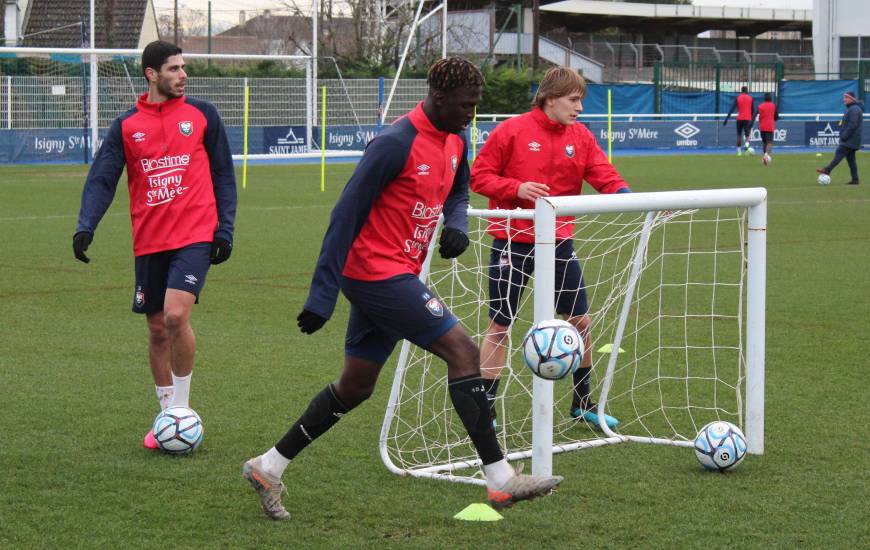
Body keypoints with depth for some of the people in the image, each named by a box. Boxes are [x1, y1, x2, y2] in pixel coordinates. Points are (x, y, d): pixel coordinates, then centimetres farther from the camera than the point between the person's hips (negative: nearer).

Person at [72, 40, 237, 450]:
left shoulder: (202, 115, 4)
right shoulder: (126, 126, 5)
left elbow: (222, 174, 8)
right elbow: (101, 179, 1)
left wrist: (225, 228, 0)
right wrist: (85, 227, -14)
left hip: (195, 236, -3)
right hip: (149, 242, 3)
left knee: (176, 316, -19)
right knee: (157, 330, 8)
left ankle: (181, 405, -1)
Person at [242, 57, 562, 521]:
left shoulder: (455, 143, 8)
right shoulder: (396, 143, -19)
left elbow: (457, 191, 29)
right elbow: (346, 215, -18)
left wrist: (457, 226, 4)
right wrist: (322, 296, -19)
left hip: (393, 276, 10)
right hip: (377, 271, -10)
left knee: (356, 386, 14)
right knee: (463, 351, -13)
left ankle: (267, 468, 23)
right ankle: (500, 481, -9)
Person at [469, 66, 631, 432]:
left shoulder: (580, 137, 3)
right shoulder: (511, 131, -10)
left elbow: (606, 179, -2)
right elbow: (479, 176, -7)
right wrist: (516, 188, -23)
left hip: (558, 240, 5)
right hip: (513, 241, -5)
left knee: (580, 320, 9)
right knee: (500, 326, 0)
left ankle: (583, 403, 27)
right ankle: (485, 410, 9)